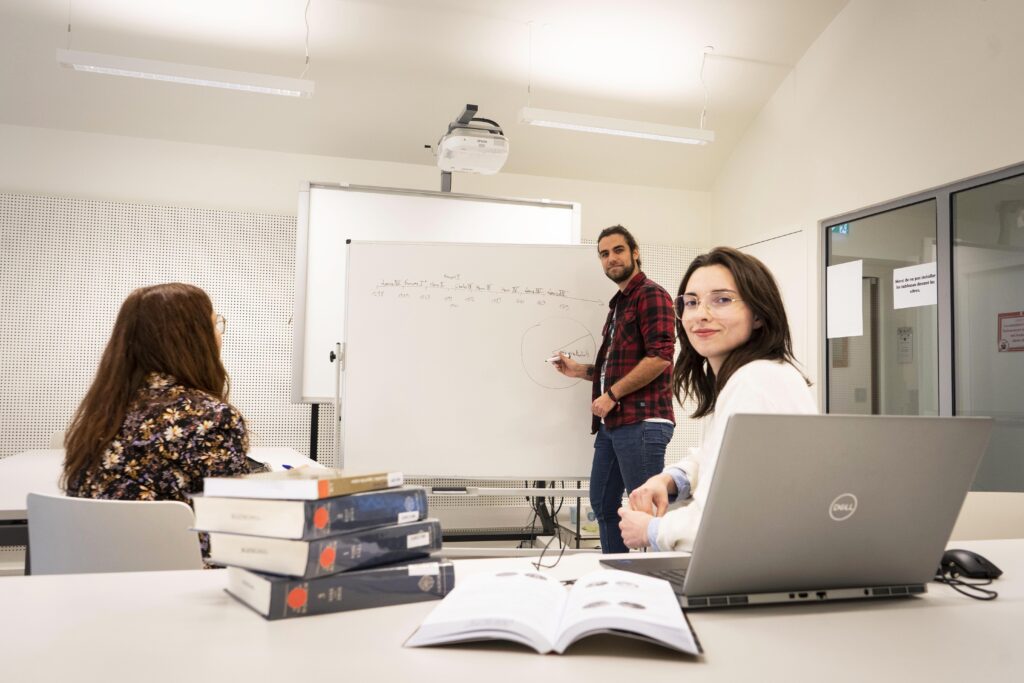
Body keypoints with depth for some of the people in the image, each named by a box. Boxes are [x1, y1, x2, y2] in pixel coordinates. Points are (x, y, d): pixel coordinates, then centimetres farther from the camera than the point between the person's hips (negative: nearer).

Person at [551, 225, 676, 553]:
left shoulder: (651, 294, -6)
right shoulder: (618, 304, 21)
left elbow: (660, 357, -18)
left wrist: (612, 394, -15)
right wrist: (580, 370, 13)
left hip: (642, 421, -10)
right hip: (612, 421, 10)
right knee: (602, 502, 14)